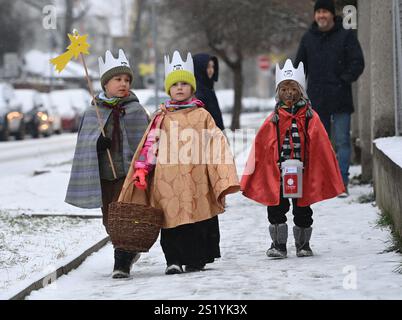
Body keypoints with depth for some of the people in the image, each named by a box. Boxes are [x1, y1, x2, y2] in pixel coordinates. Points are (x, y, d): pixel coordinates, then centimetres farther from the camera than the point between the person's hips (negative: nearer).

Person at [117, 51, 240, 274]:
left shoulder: (202, 115, 9)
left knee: (198, 218, 0)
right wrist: (141, 170, -3)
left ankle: (196, 258, 12)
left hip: (195, 177, -1)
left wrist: (224, 177, -4)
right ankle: (173, 260, 3)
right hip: (168, 178, 1)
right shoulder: (162, 117, 13)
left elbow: (216, 143, 6)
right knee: (171, 216, -3)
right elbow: (150, 144, 9)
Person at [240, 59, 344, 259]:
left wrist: (330, 176, -2)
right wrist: (249, 178, -1)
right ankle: (278, 244, 12)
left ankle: (303, 244, 25)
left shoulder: (311, 118, -2)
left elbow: (322, 148, -1)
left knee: (302, 210, 10)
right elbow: (259, 148, 1)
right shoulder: (273, 120, 0)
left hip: (304, 173, 0)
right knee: (276, 208, 1)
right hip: (276, 173, 1)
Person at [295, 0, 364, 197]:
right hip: (316, 100, 3)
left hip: (340, 99, -3)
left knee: (342, 141, -4)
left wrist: (345, 80, -13)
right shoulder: (308, 38, 10)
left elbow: (358, 62, -2)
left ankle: (342, 182, -3)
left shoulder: (346, 35, -1)